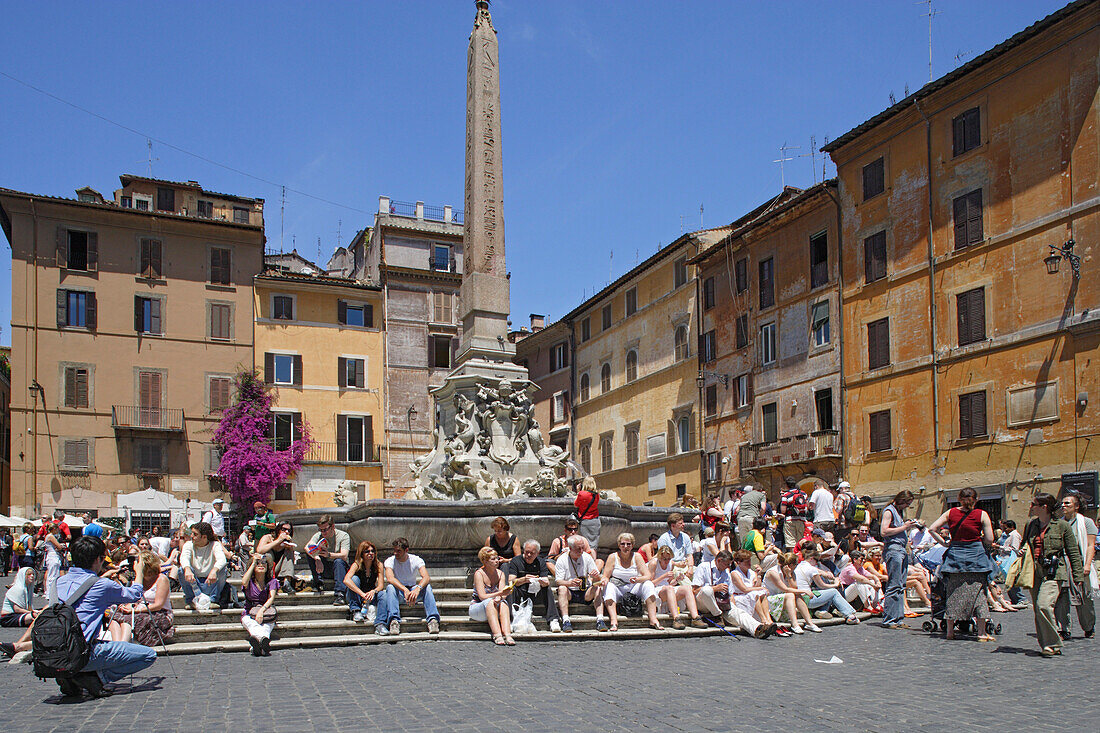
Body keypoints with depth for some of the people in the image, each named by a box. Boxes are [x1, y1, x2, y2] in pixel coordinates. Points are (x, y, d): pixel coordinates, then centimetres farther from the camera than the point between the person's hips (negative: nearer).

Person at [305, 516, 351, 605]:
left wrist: (329, 554, -44)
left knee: (339, 561, -36)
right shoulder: (318, 535, -2)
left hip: (339, 567, -3)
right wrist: (317, 559, -40)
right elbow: (307, 547, -22)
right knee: (310, 556, -19)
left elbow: (344, 556, -27)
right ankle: (319, 583, -17)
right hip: (323, 566, 3)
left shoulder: (344, 536, -12)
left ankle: (339, 595, -43)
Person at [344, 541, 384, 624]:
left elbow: (381, 585, -11)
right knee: (355, 578, -29)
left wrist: (373, 591, -35)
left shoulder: (378, 565, -7)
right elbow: (346, 580, -33)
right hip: (355, 597, -1)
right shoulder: (357, 565, -16)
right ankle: (356, 612, -29)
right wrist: (362, 594, -44)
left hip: (371, 595, 1)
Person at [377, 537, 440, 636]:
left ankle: (433, 619, -37)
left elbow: (426, 578, -23)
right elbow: (390, 579, -28)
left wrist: (417, 589, -45)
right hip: (398, 593, -1)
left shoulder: (416, 560, -7)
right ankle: (394, 620, -45)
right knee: (390, 587, -33)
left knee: (427, 586, -28)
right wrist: (405, 590, -44)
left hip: (413, 591, 1)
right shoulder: (390, 561, -8)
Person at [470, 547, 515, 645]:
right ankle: (497, 635, -48)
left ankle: (507, 634, -46)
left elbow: (503, 594, -9)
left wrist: (499, 598, -35)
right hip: (477, 607, -4)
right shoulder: (479, 573, -12)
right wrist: (500, 593, -33)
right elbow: (482, 596, -21)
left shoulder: (500, 573, 2)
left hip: (493, 608, 4)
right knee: (490, 602, -35)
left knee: (503, 603, -28)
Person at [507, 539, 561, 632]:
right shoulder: (515, 561, -1)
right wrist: (524, 580, -34)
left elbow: (546, 582, -5)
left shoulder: (541, 563, 8)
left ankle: (553, 620, -31)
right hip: (520, 595, -2)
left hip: (536, 595, 2)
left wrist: (543, 582, -31)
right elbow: (510, 581, -14)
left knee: (548, 590, -25)